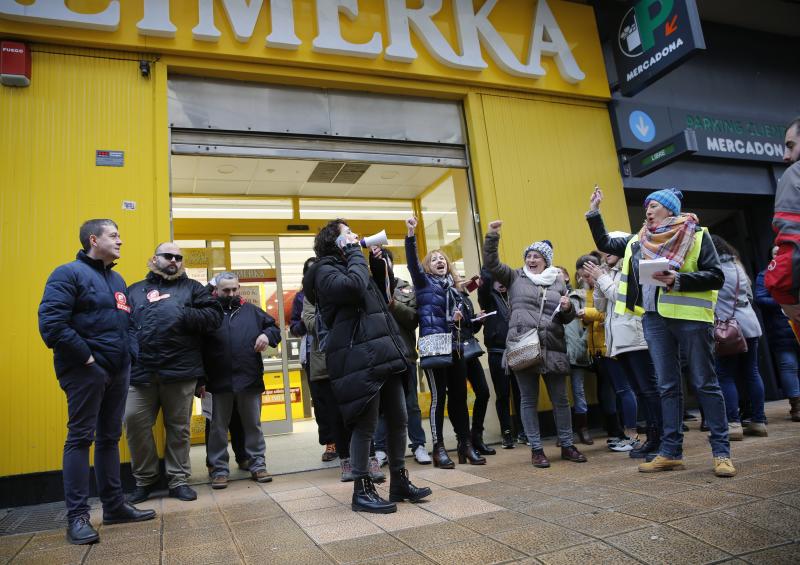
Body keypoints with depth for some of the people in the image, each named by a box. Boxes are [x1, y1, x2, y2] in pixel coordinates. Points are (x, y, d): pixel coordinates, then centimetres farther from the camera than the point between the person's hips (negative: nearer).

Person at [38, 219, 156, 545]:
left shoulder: (117, 280, 17)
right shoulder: (69, 273, -8)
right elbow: (51, 323, -18)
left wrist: (130, 354, 7)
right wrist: (85, 356, -18)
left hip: (118, 372, 8)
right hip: (85, 371, -8)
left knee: (110, 437, 13)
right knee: (80, 438, -3)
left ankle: (114, 505, 22)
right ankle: (77, 516, 6)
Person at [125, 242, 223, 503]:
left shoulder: (192, 288, 12)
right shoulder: (135, 290, 16)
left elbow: (215, 315, 1)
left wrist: (184, 315, -12)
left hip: (181, 372, -1)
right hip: (140, 371, 1)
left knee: (179, 427, 6)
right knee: (134, 421, -4)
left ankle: (178, 479, 19)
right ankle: (144, 478, 17)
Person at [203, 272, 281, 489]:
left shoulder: (251, 311, 9)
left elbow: (274, 327, 15)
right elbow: (197, 346, 1)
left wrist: (267, 335, -9)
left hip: (250, 379, 2)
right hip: (219, 382, -2)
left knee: (253, 424, 10)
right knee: (218, 428, 9)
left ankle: (257, 465, 21)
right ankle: (219, 469, 20)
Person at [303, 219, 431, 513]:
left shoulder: (347, 267, 25)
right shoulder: (325, 271, -2)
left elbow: (385, 295, 30)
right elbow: (353, 287, -24)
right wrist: (355, 253, -7)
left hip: (383, 356, 9)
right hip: (360, 360, -9)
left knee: (398, 420, 10)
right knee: (366, 425, -5)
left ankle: (399, 482, 23)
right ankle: (362, 490, 9)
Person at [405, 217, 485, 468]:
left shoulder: (455, 288, 21)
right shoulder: (424, 282, 7)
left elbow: (465, 320, 23)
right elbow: (412, 262, -12)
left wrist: (461, 318, 0)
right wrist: (411, 235, -24)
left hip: (455, 347, 5)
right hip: (434, 346, -5)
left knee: (459, 396, 7)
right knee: (438, 396, -5)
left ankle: (466, 445, 16)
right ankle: (439, 448, 3)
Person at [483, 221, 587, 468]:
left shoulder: (558, 282, 14)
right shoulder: (515, 277, 10)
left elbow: (567, 319, 18)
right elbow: (491, 264, -1)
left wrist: (568, 308, -5)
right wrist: (492, 237, -11)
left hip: (553, 348, 2)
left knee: (560, 399, 10)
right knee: (529, 400, 5)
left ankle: (567, 445, 25)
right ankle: (536, 449, 15)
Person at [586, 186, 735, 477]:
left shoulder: (696, 235, 2)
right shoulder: (638, 241, 15)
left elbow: (716, 276, -4)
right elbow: (605, 243, 26)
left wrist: (678, 279, -18)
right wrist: (594, 212, 20)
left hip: (690, 317, -4)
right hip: (654, 319, 5)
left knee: (705, 383, 1)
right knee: (667, 386, 8)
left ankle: (721, 451, 10)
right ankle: (671, 452, 13)